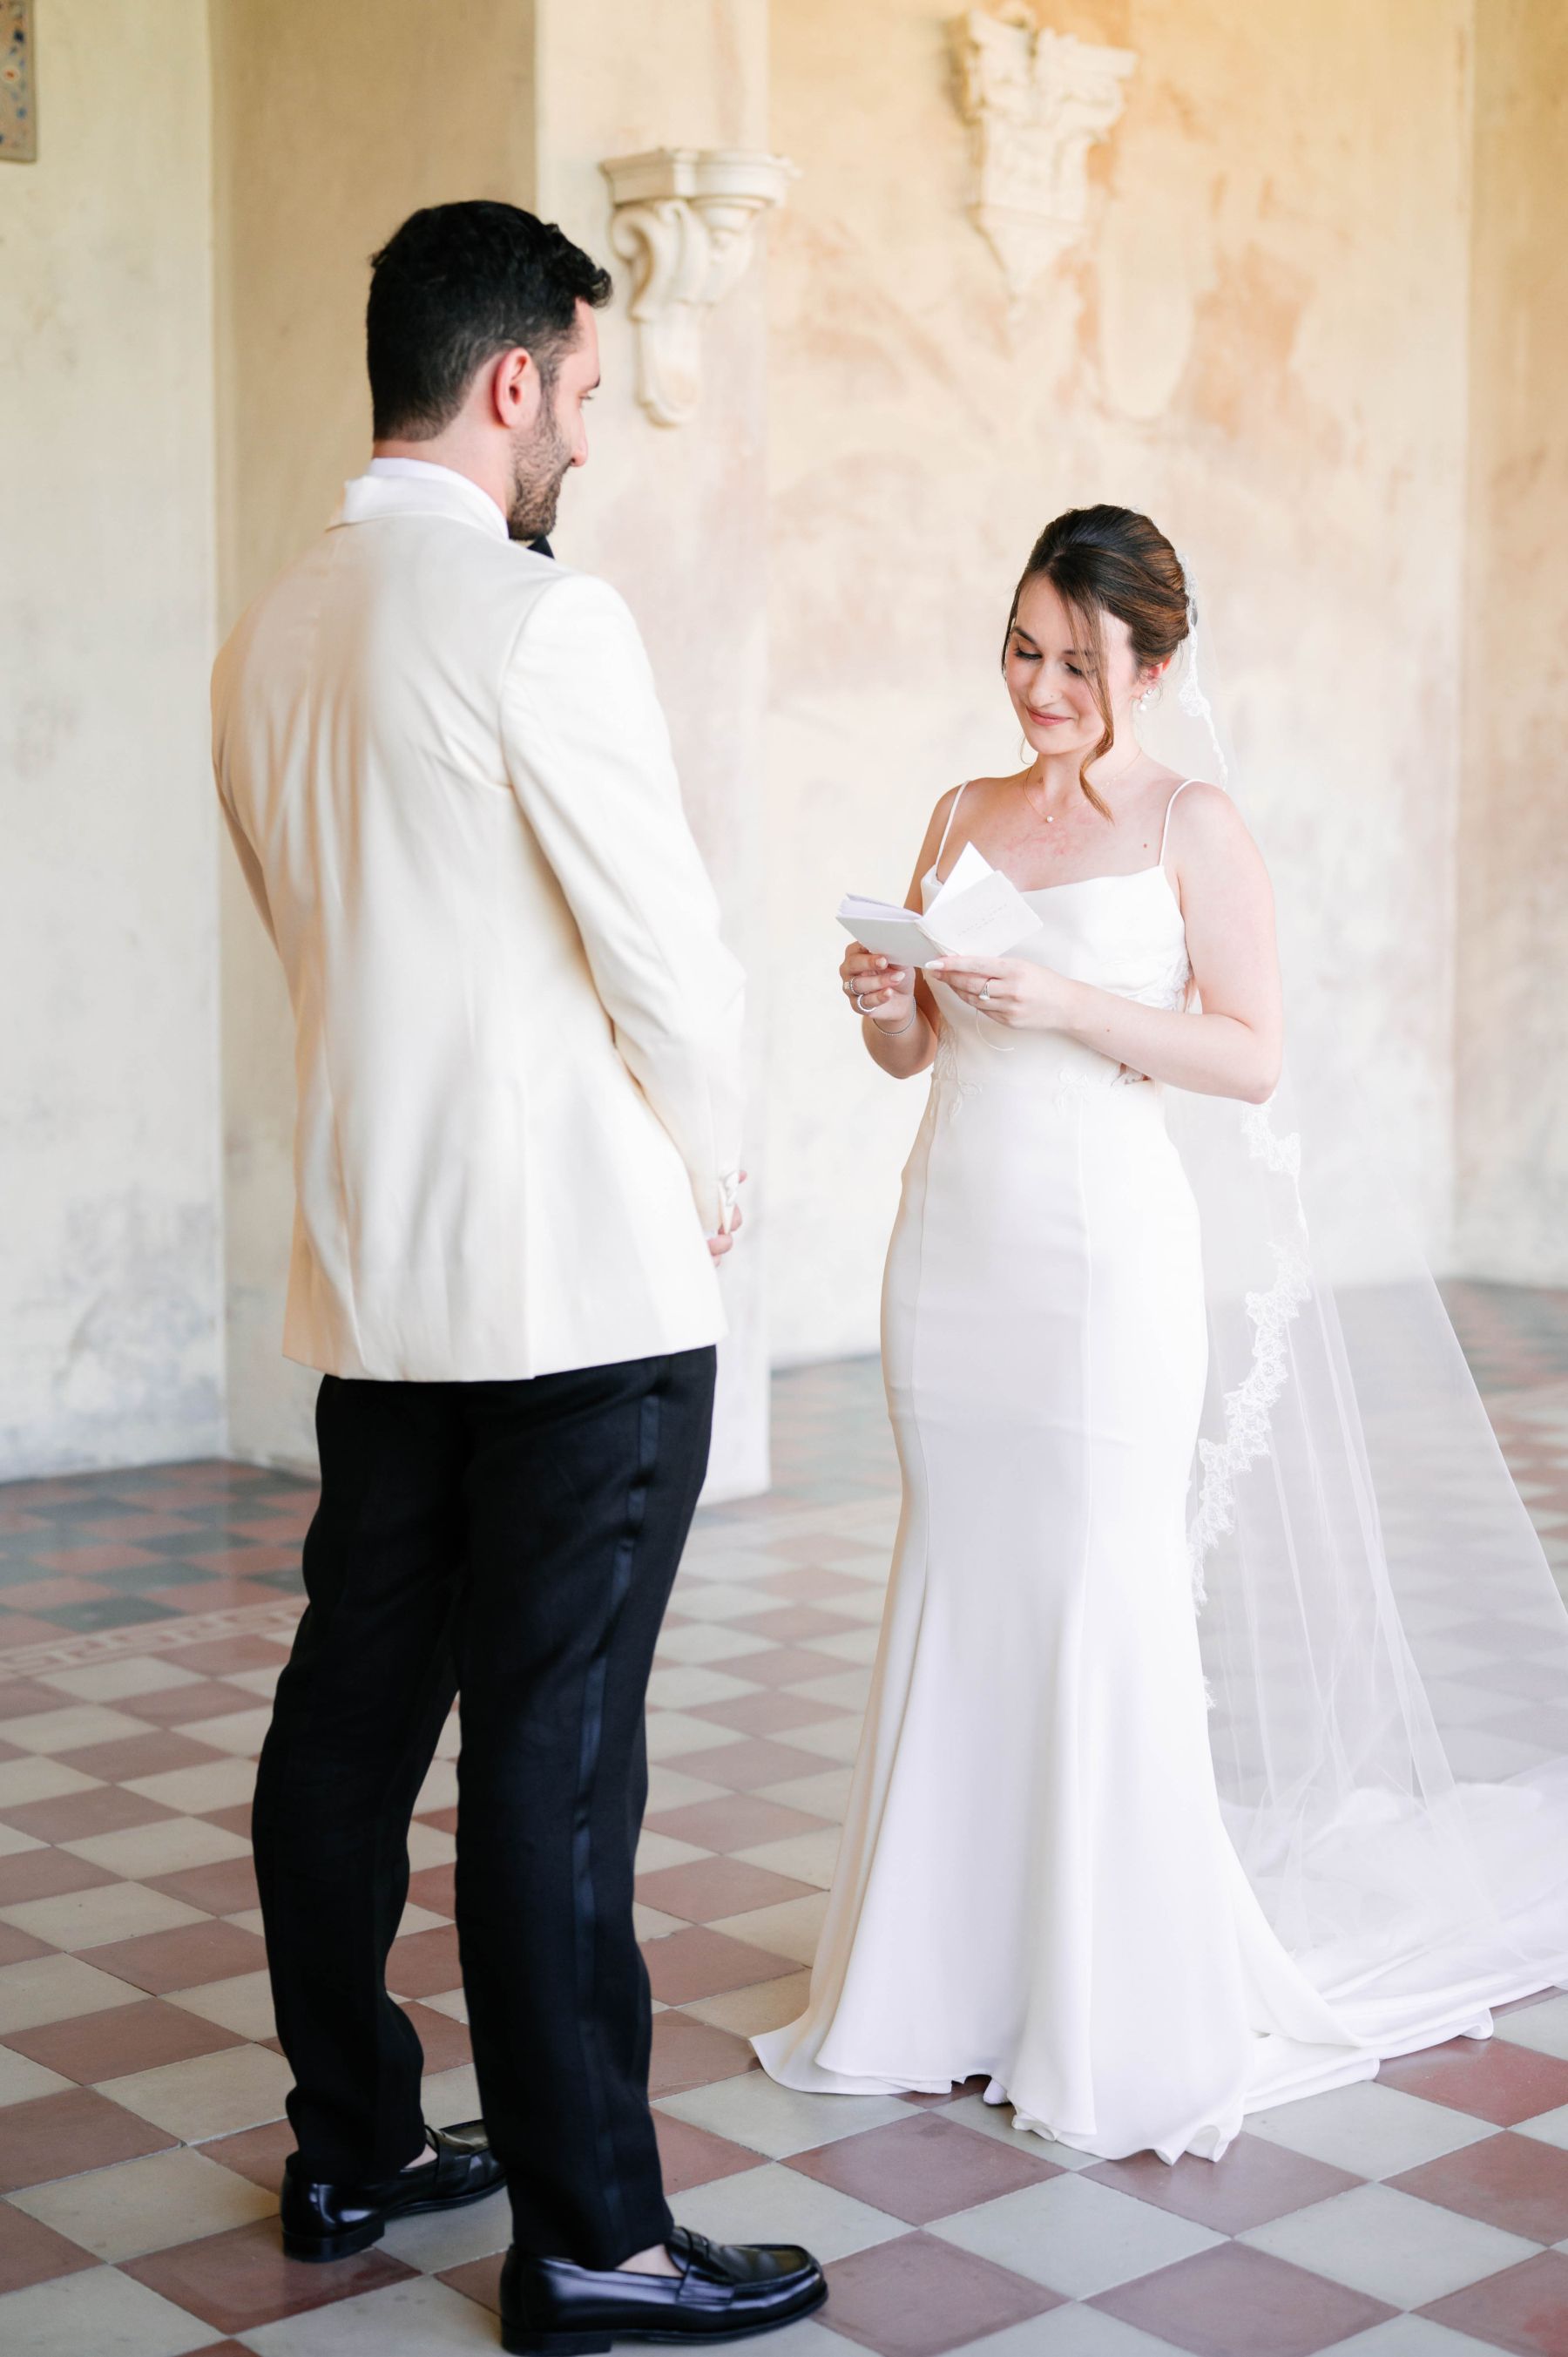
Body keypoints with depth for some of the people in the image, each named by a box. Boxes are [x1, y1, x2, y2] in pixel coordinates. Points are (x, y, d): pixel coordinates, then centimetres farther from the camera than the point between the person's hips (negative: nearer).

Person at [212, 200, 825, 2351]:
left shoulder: (270, 639, 11)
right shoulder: (538, 617, -14)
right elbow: (667, 946, -13)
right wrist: (716, 1178, 4)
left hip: (373, 1273, 8)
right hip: (581, 1278, -8)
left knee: (352, 1711, 14)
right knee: (555, 1756, -3)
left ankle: (353, 2147, 28)